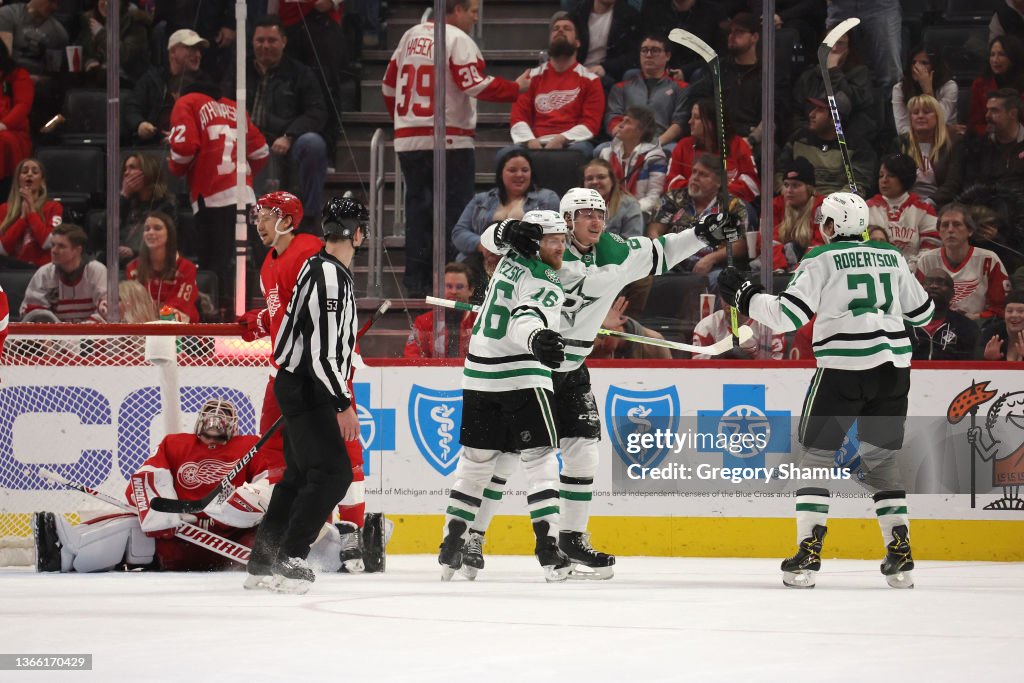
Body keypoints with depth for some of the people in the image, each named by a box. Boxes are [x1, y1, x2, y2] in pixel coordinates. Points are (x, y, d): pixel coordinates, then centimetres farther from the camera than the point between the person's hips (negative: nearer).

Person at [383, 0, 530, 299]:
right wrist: (516, 88, -7)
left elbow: (390, 84, 18)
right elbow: (474, 84, -16)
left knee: (417, 207, 10)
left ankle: (415, 281, 10)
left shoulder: (412, 36, 14)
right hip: (449, 140, -7)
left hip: (408, 139, 7)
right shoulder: (458, 39, -7)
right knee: (454, 209, -3)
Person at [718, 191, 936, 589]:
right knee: (881, 458, 15)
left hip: (842, 367, -5)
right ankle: (900, 554, 6)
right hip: (893, 367, 5)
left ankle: (808, 553, -5)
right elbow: (921, 312, 22)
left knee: (818, 453, 5)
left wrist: (746, 296, 4)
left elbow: (788, 315, -8)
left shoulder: (822, 260, -1)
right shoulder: (891, 257, 13)